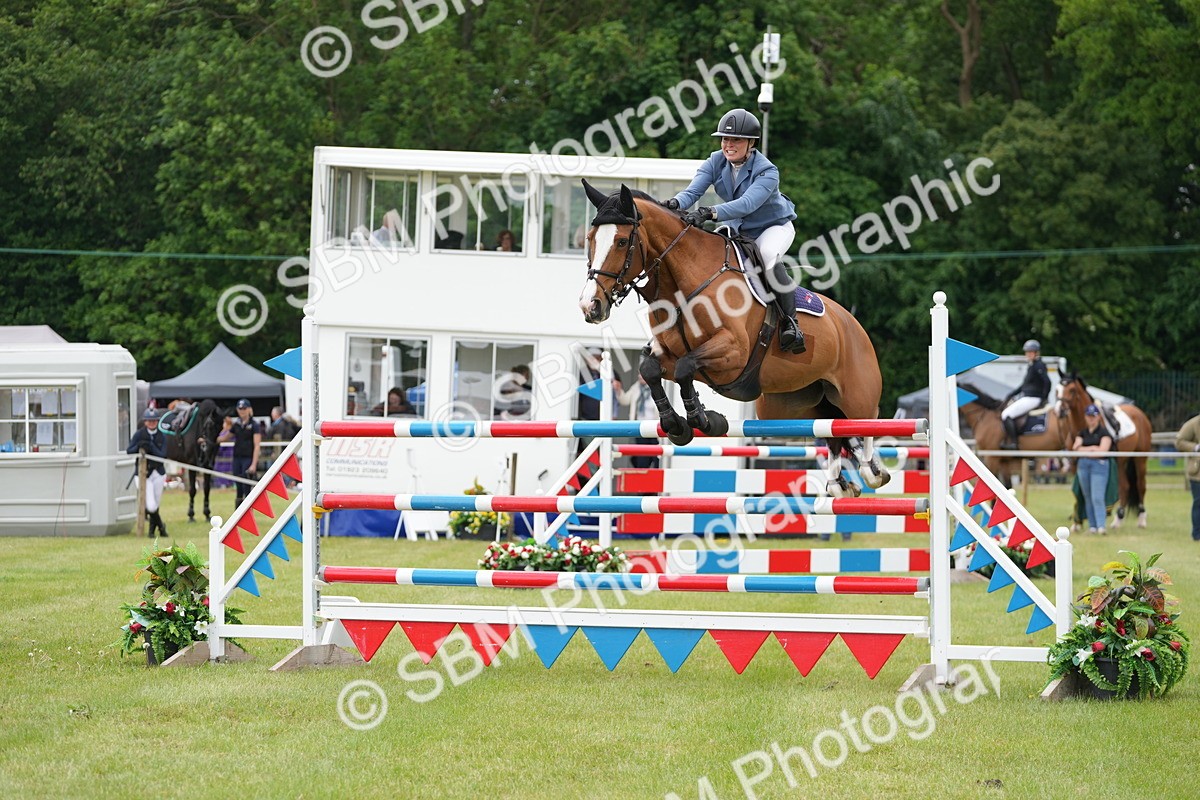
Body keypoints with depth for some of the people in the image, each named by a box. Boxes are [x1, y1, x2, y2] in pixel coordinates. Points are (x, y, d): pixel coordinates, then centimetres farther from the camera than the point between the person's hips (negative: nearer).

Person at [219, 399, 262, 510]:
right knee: (239, 491, 7)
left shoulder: (254, 425, -5)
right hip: (237, 459, 5)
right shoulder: (236, 424, 11)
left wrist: (254, 464, -18)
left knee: (246, 490, -8)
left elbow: (257, 446, -11)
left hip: (248, 459, -5)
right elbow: (224, 438, 24)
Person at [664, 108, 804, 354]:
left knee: (768, 256, -36)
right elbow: (694, 190, -26)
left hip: (774, 227, -7)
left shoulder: (767, 172, -28)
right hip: (737, 228, 7)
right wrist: (675, 203, -50)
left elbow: (747, 204, -44)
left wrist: (710, 214, -60)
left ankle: (790, 323, -27)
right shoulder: (716, 162, -11)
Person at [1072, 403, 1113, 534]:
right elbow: (1076, 447, 3)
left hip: (1099, 465, -6)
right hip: (1083, 465, 6)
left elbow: (1103, 450, -12)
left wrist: (1084, 449, -5)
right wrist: (1092, 448, -8)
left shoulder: (1104, 432, -1)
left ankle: (1101, 526, -21)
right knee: (1088, 498, 8)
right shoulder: (1082, 433, 14)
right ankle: (1092, 525, 13)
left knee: (1097, 497, -15)